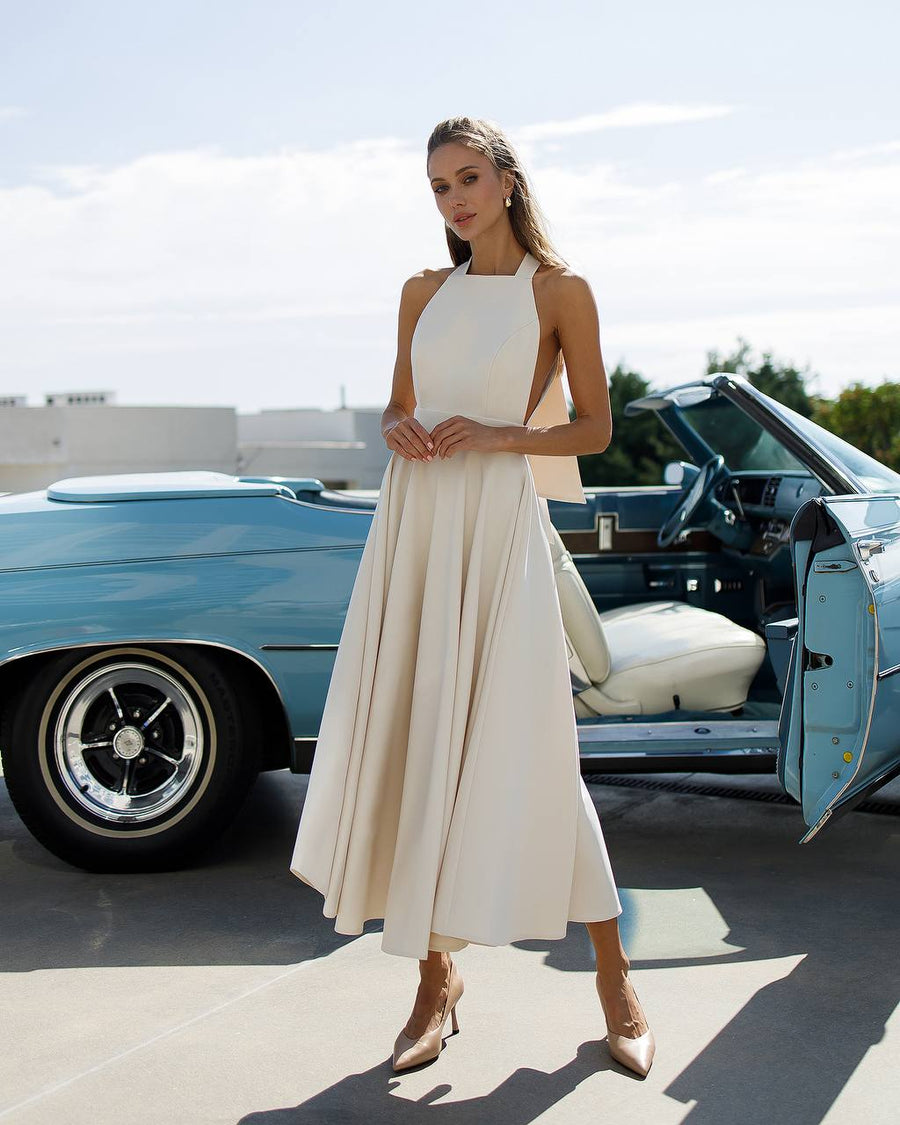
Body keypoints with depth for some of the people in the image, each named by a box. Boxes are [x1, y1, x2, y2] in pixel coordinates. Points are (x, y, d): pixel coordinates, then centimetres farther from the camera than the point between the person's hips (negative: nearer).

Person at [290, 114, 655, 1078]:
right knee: (407, 740, 2)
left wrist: (498, 435, -12)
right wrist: (396, 431, -3)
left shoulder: (558, 291, 3)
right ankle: (436, 977, 14)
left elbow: (594, 428, 3)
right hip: (412, 521, 5)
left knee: (519, 745, -8)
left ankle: (612, 973, 7)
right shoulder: (424, 292, 16)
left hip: (499, 525, -5)